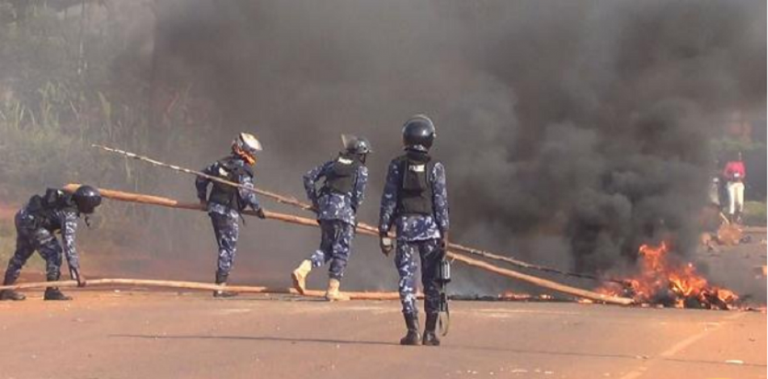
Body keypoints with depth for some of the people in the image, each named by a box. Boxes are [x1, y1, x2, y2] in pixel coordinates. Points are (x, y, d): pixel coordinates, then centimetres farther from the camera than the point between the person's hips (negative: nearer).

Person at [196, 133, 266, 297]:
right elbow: (246, 192, -21)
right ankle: (221, 286, -3)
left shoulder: (220, 163, 12)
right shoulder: (243, 170, -12)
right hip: (229, 212, -8)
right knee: (228, 249, -2)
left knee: (225, 247, 16)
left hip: (214, 208, 8)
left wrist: (202, 197, 27)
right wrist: (257, 208, -9)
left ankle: (220, 284, 17)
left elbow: (201, 178, 16)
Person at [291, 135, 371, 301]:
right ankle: (332, 290, 2)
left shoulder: (333, 163, 20)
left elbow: (309, 177, 16)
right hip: (343, 208, -6)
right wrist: (353, 212, 10)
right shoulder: (361, 169, 5)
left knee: (326, 248, 16)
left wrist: (314, 200, 21)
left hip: (325, 207, 6)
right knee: (342, 250, 3)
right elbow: (358, 194, -6)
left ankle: (302, 270, -5)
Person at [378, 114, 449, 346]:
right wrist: (444, 233, 1)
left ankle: (412, 330, -6)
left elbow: (388, 199, 0)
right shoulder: (435, 168, -1)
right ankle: (430, 332, 8)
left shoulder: (397, 165, 1)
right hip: (429, 227, 0)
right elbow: (441, 202, -3)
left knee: (406, 279, 2)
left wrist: (383, 232, 4)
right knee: (431, 280, 7)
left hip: (405, 226, 0)